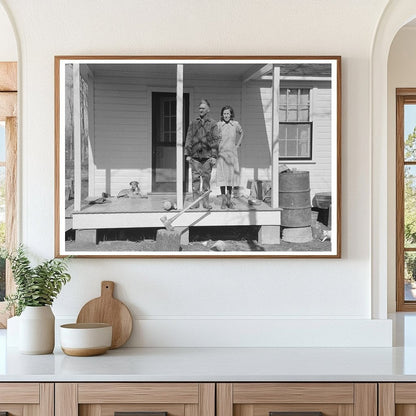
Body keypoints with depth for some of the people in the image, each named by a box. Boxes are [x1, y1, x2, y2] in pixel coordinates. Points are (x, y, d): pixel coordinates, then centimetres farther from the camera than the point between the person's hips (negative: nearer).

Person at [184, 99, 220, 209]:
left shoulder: (212, 124, 5)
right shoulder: (193, 123, 11)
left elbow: (215, 140, 0)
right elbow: (188, 139, 10)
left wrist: (214, 156, -7)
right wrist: (187, 154, 2)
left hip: (207, 156, -1)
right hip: (195, 155, 2)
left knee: (206, 179, 1)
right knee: (195, 178, 0)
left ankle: (206, 201, 7)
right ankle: (195, 201, 3)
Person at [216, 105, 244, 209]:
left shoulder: (235, 124, 2)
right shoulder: (219, 125, -5)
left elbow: (241, 133, 22)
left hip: (232, 153, 2)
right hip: (222, 153, -2)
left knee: (231, 175, 3)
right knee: (222, 175, -4)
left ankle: (229, 199, 13)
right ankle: (223, 200, -1)